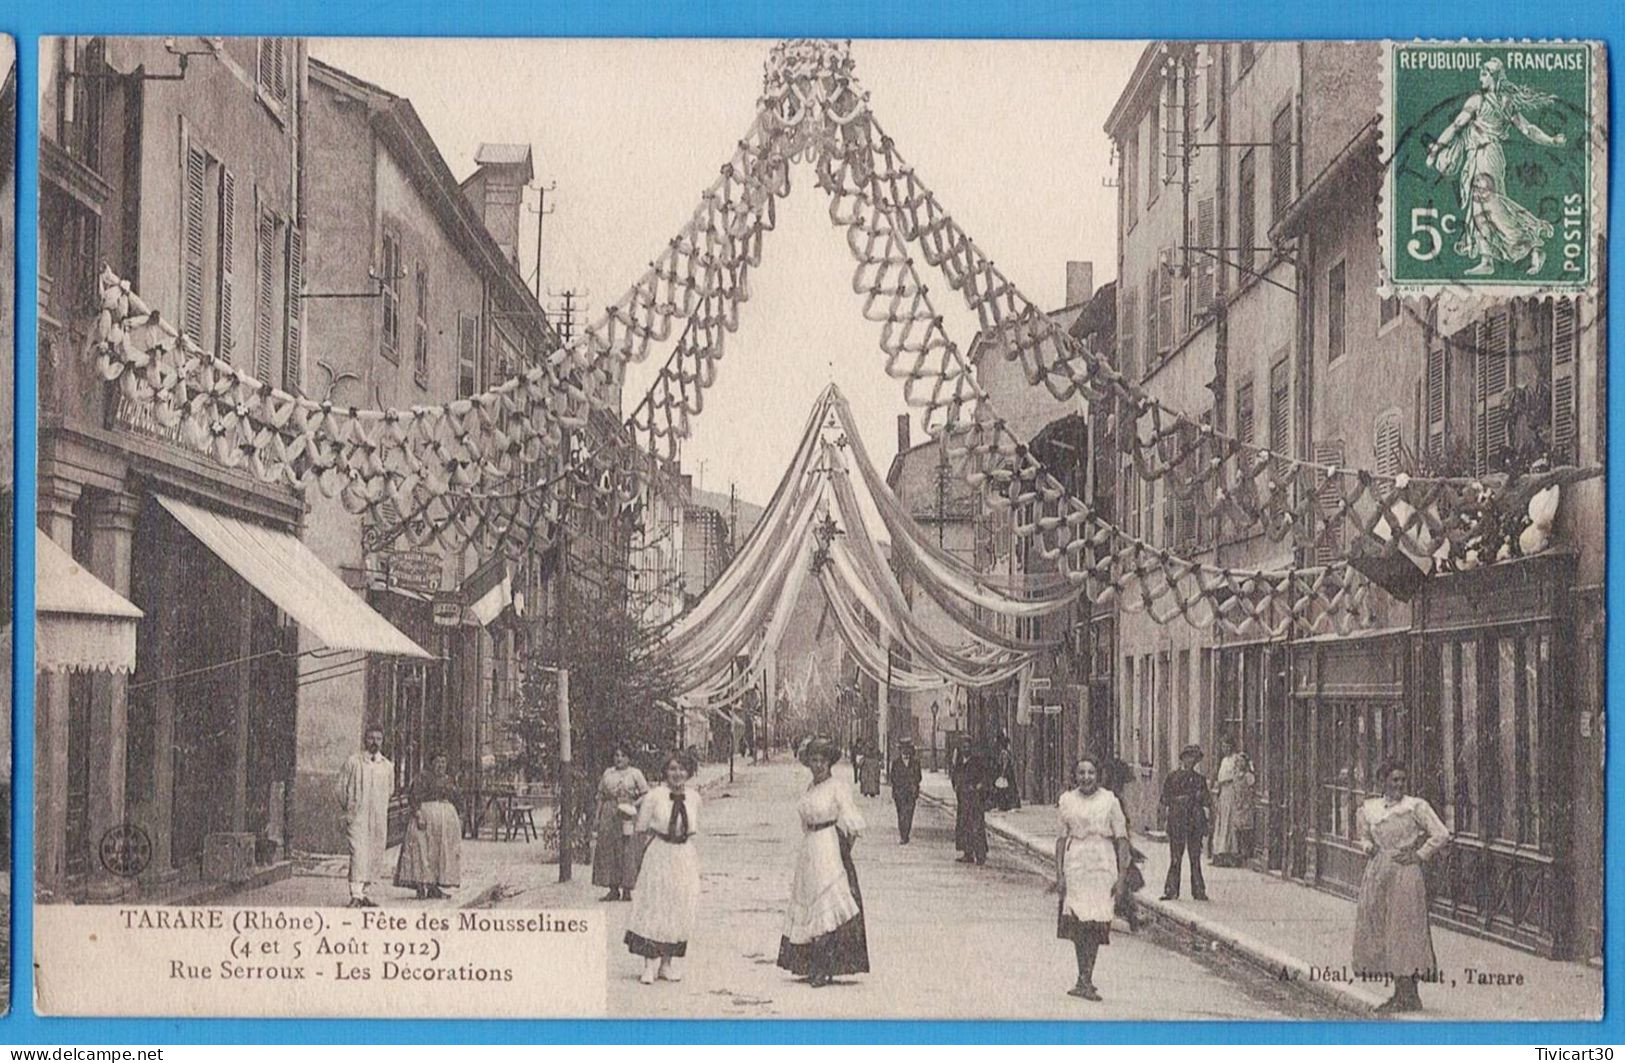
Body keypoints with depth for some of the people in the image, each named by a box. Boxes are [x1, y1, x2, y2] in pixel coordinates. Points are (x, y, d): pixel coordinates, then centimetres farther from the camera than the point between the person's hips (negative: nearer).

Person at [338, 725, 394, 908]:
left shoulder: (387, 766, 10)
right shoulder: (353, 761, 0)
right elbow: (341, 787, 4)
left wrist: (380, 808, 14)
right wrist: (348, 808, 0)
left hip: (379, 818, 5)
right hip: (357, 816, -5)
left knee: (375, 855, 5)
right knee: (358, 853, -16)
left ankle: (363, 892, 16)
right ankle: (355, 895, -22)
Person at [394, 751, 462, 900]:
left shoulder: (450, 780, 15)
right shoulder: (422, 779, -4)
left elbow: (455, 801, 19)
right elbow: (416, 799, -11)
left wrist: (458, 819, 13)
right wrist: (418, 816, -22)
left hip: (447, 819, 7)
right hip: (425, 816, -7)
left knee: (442, 852, 4)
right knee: (423, 850, -9)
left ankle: (434, 887, 7)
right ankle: (420, 886, -11)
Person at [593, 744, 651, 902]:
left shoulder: (635, 773, 3)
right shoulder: (608, 773, 14)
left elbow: (646, 794, -1)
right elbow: (601, 796, 15)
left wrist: (633, 805, -14)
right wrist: (598, 817, 9)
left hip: (627, 817, -4)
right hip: (608, 816, 4)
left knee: (627, 852, -5)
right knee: (607, 851, 2)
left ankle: (627, 890, -1)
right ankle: (613, 889, 8)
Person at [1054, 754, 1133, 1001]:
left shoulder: (1110, 801, 1)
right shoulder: (1067, 800, 6)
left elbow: (1122, 839, 1)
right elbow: (1061, 838, 8)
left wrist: (1122, 875, -5)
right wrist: (1059, 873, 2)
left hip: (1102, 865, -1)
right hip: (1074, 864, 1)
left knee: (1096, 923, -3)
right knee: (1077, 923, -3)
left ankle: (1085, 980, 4)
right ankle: (1085, 979, 6)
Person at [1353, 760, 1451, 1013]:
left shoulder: (1415, 806, -4)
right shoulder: (1369, 808, 11)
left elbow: (1441, 835, -6)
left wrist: (1419, 855, -6)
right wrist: (1368, 846, 9)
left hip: (1405, 872, -6)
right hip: (1377, 873, 6)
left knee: (1404, 930, -7)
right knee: (1377, 931, 5)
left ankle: (1410, 995, -3)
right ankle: (1398, 993, 13)